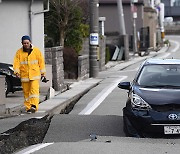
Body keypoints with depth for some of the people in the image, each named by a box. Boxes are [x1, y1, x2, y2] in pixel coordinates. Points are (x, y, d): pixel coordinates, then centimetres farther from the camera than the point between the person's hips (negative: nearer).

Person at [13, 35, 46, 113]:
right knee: (26, 92, 5)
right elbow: (16, 63, -4)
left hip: (35, 75, -2)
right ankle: (28, 108, 10)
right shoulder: (19, 52, 2)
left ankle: (34, 105, -24)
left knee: (34, 90, -16)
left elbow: (41, 62, 6)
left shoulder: (36, 51, 2)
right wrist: (17, 71, -20)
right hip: (24, 76, 2)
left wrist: (43, 73, 5)